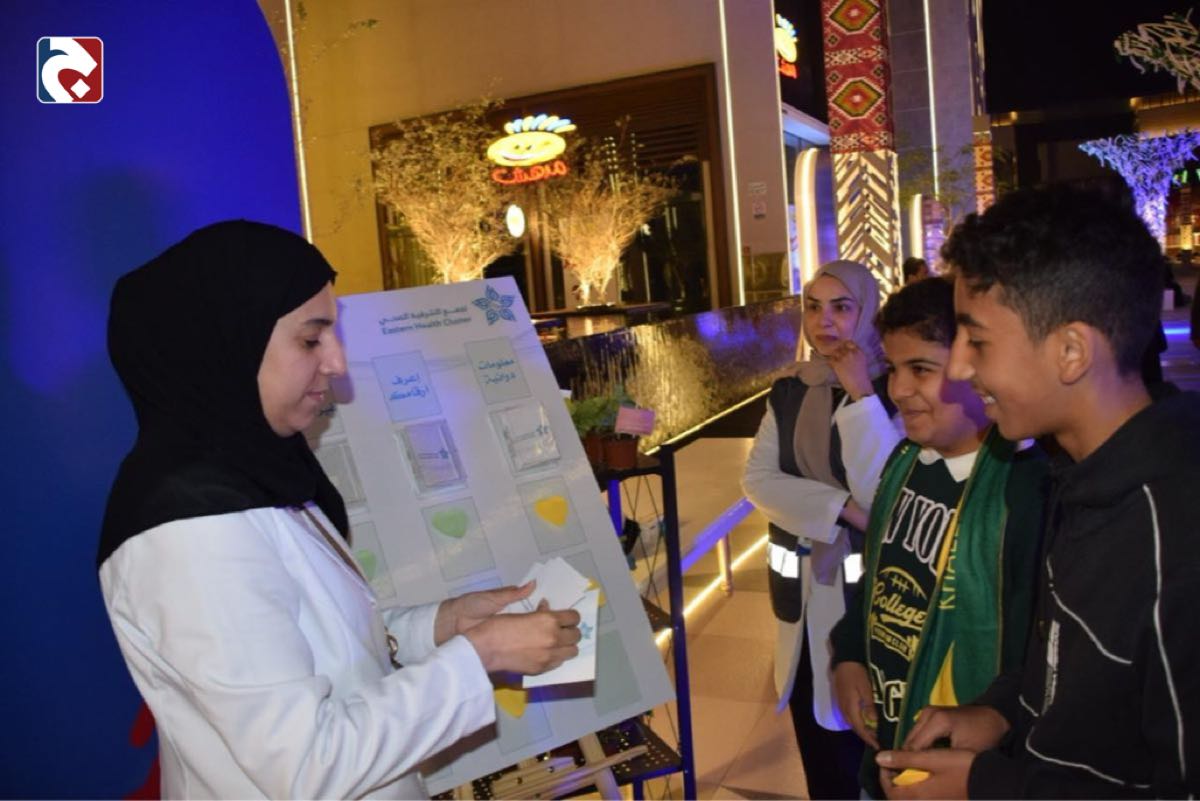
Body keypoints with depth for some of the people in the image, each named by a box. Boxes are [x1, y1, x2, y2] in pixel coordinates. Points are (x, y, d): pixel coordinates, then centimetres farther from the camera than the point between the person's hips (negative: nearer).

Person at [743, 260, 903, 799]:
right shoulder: (789, 392, 5)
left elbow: (882, 498, -22)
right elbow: (757, 480, -5)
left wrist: (861, 398, -23)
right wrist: (841, 507, -17)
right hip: (804, 588, 5)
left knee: (864, 742, 8)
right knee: (816, 742, 17)